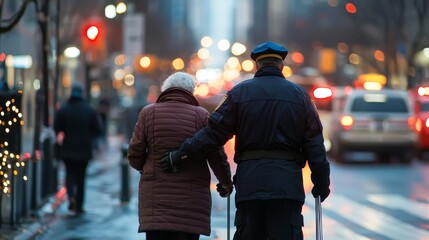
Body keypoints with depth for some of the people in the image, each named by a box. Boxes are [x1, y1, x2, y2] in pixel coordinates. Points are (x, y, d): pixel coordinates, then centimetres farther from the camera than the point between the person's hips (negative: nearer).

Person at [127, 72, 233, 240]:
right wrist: (226, 182, 19)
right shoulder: (201, 115, 0)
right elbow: (217, 156, 1)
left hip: (156, 198, 0)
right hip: (192, 199, 0)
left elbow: (134, 156, 3)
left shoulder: (148, 113, 2)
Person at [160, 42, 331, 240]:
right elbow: (315, 145, 5)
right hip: (287, 184, 0)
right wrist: (322, 184, 11)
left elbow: (213, 132, 0)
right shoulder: (299, 94, 7)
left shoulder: (240, 92, 4)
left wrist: (180, 155, 7)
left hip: (249, 183, 1)